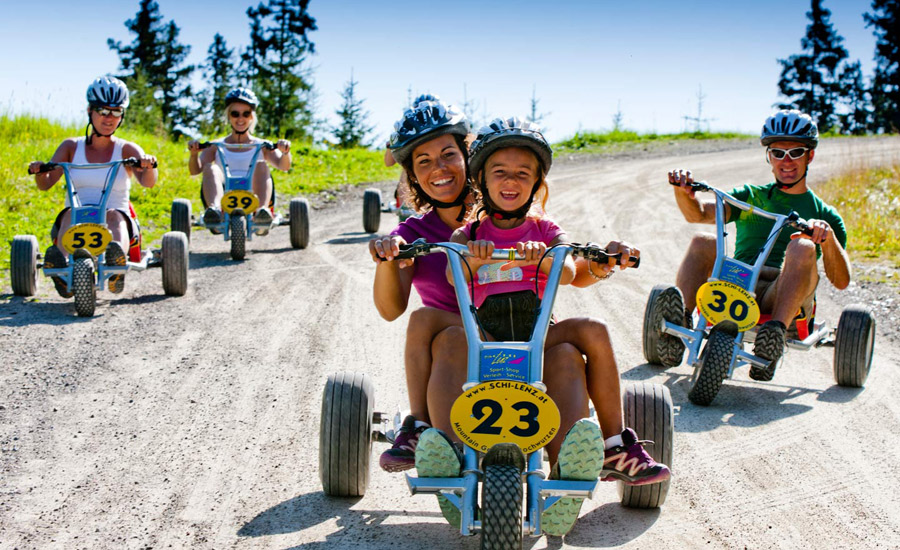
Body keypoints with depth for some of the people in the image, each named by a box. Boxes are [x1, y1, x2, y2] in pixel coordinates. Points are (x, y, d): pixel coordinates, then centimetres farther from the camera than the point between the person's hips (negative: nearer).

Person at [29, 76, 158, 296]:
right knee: (71, 212, -32)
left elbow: (147, 181, -12)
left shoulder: (127, 150, 7)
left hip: (118, 219, -1)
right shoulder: (71, 146, 12)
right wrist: (39, 172, -21)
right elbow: (45, 184, 2)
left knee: (114, 215, -35)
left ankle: (117, 257, -66)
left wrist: (148, 165, -35)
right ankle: (61, 257, -61)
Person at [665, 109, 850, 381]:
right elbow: (699, 213, 4)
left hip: (784, 297, -1)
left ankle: (776, 330, -48)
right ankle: (680, 322, -42)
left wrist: (829, 237, -15)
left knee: (802, 248, -29)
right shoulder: (751, 196, 23)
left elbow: (841, 281, 4)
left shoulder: (823, 213, 19)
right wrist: (683, 191, -19)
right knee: (703, 242, -23)